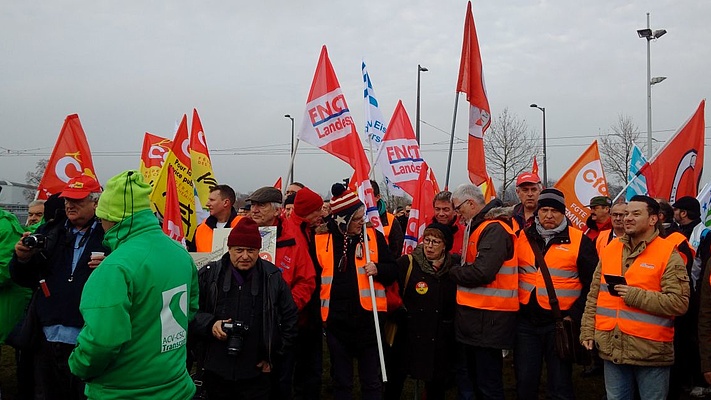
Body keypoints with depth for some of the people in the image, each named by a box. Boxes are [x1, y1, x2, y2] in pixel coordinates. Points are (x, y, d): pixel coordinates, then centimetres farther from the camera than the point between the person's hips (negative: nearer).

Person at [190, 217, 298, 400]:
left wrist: (273, 356, 6)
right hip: (215, 370, 1)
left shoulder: (273, 277, -1)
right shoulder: (208, 274, -1)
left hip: (256, 373, -1)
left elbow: (289, 318, 7)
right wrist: (209, 325, -13)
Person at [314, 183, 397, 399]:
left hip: (368, 319, 0)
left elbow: (393, 270, 4)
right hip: (336, 320, 0)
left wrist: (378, 269, -16)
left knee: (372, 381, 12)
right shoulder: (321, 240, -2)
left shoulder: (374, 236, 0)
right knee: (341, 381, 16)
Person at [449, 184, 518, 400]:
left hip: (488, 317, -10)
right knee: (476, 376, 19)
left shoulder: (494, 229, -17)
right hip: (475, 313, 10)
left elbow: (482, 272, -25)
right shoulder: (479, 227, 15)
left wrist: (452, 272, -9)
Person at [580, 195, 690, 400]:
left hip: (650, 351, -4)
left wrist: (636, 296, -20)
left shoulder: (668, 254, -7)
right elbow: (594, 296, 11)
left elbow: (679, 302, -16)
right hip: (612, 348, 5)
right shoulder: (610, 249, 8)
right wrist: (587, 330, 6)